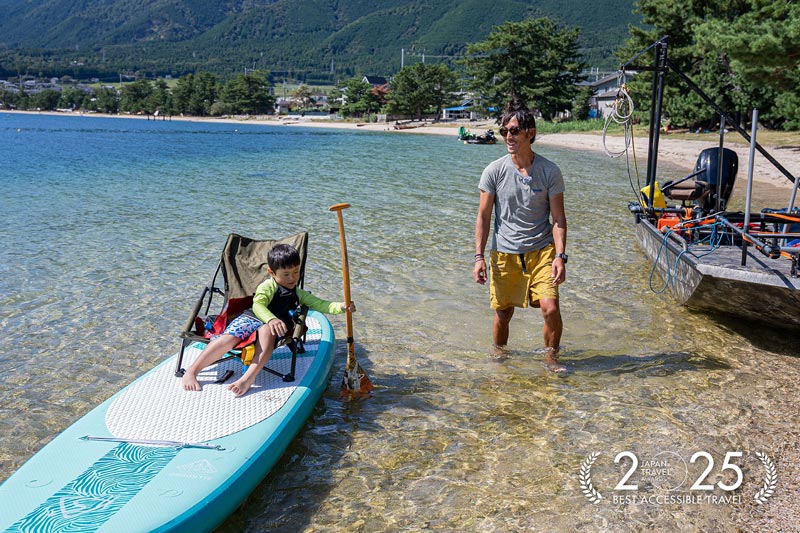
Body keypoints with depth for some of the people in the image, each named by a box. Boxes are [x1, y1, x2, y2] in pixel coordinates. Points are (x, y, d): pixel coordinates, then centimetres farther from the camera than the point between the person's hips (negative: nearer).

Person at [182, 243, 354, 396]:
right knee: (229, 338, -31)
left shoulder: (299, 294, 16)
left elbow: (320, 304, 11)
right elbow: (258, 305, -16)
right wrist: (271, 319, -37)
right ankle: (191, 372, -23)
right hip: (249, 319, -3)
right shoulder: (268, 287, 0)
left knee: (267, 332, -35)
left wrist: (341, 307, -8)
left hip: (269, 327, 3)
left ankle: (249, 377, -45)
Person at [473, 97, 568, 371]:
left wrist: (560, 256, -11)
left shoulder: (550, 171, -3)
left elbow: (559, 219, 0)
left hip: (542, 251, -1)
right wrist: (479, 256, -5)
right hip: (504, 253, 1)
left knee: (550, 308, -13)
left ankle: (551, 357, 13)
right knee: (502, 314, 7)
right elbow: (483, 217, 2)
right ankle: (499, 354, 36)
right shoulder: (494, 171, -3)